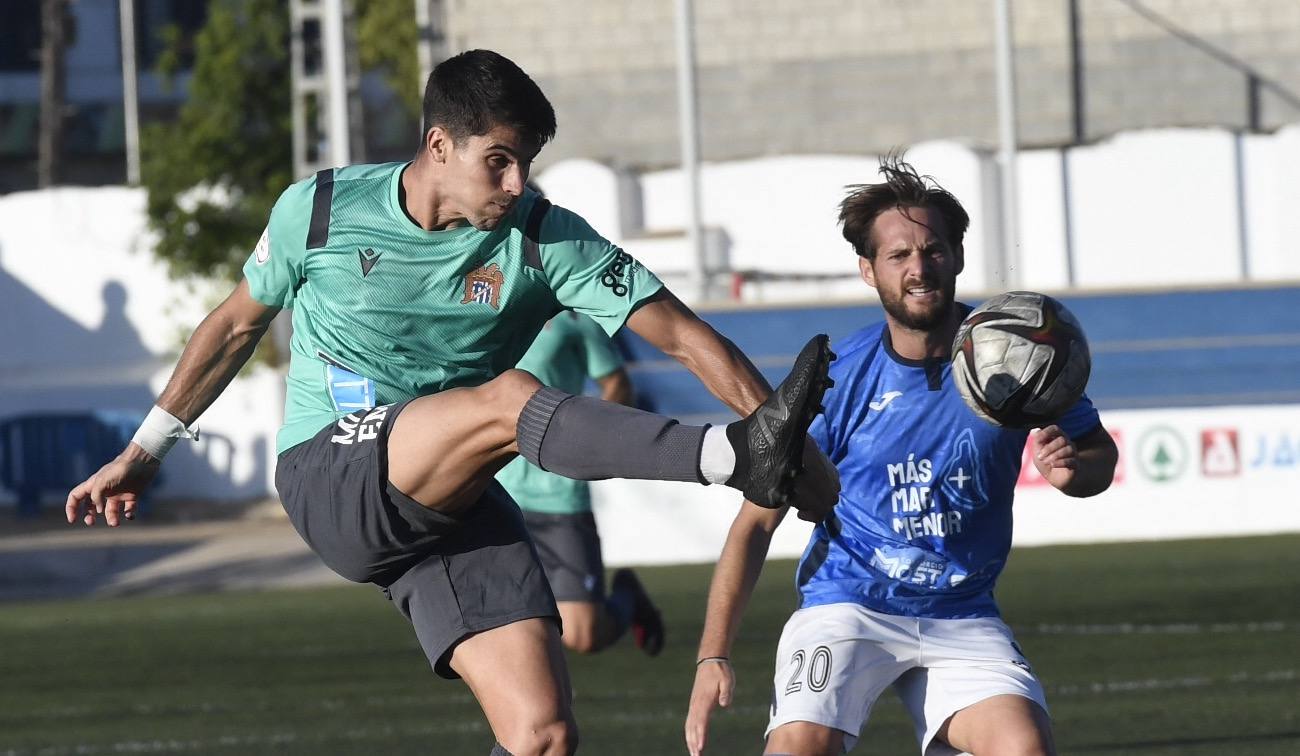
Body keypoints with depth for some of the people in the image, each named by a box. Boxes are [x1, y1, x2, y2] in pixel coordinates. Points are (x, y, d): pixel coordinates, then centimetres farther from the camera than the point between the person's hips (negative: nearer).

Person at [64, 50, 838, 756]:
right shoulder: (318, 210, -2)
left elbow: (684, 336, -9)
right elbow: (238, 325, 15)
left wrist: (789, 436, -21)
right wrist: (144, 452, 22)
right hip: (327, 479, -3)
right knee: (509, 397, -32)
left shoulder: (547, 239, -3)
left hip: (450, 507, 3)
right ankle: (735, 458, -49)